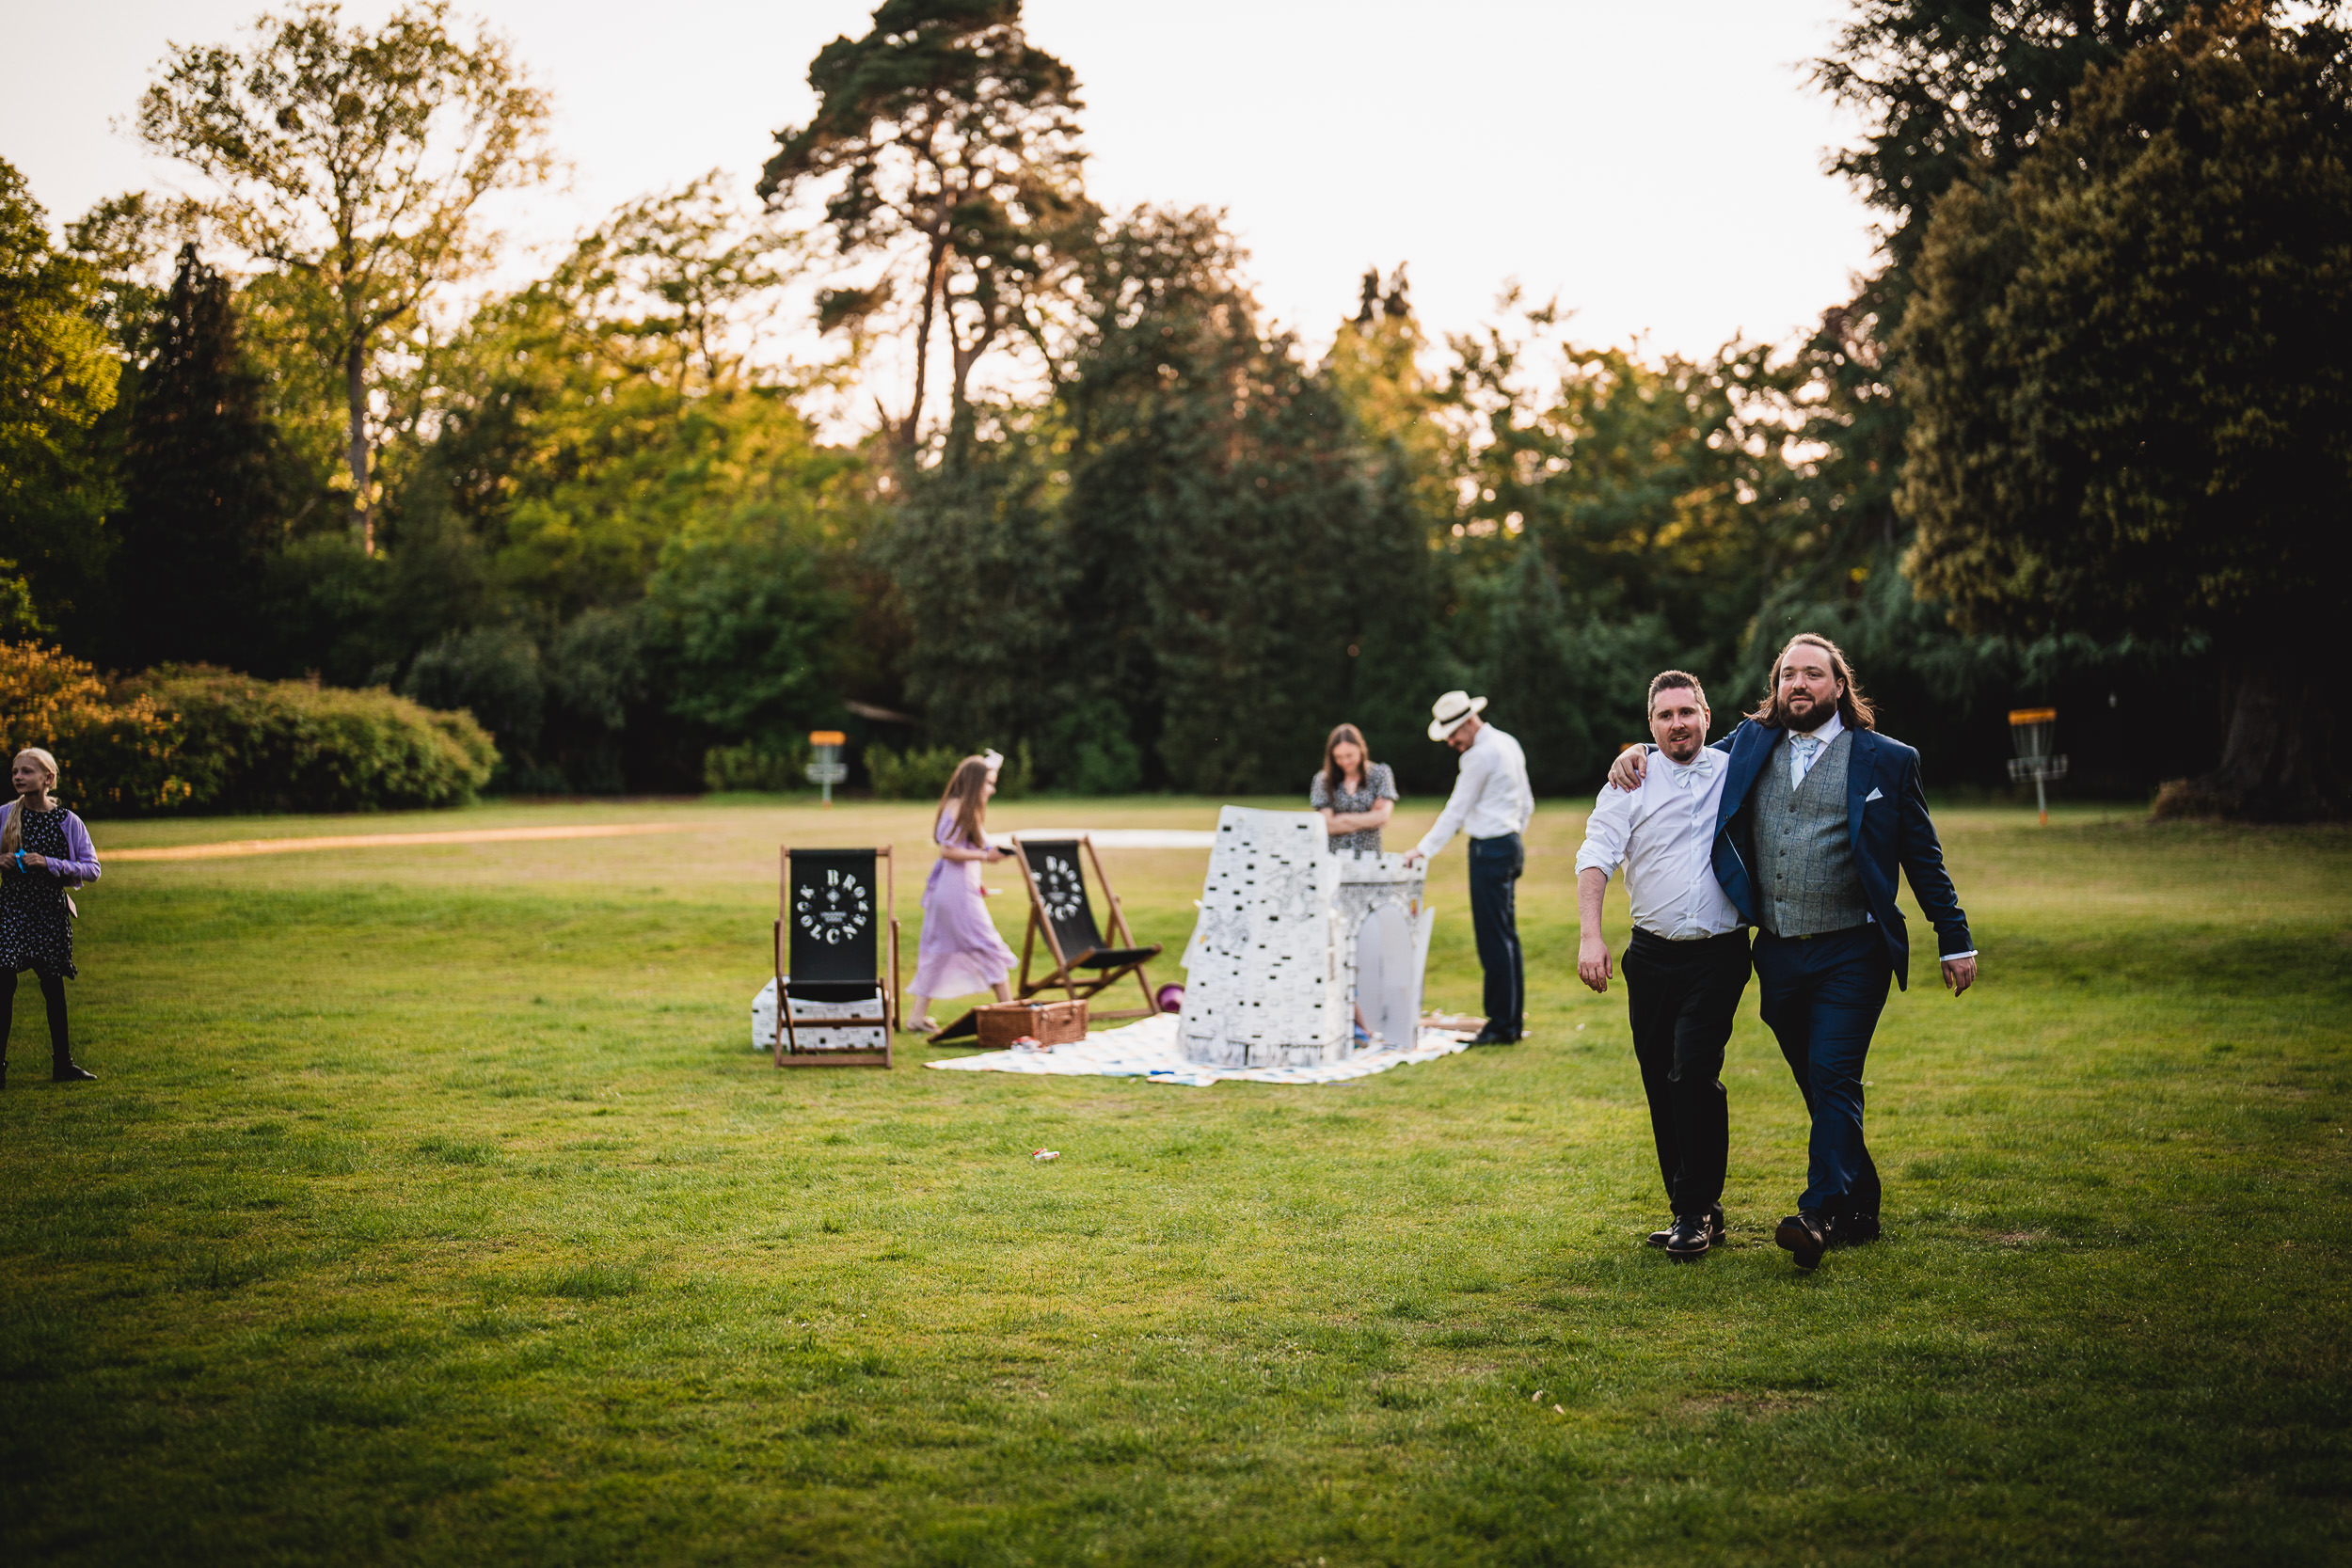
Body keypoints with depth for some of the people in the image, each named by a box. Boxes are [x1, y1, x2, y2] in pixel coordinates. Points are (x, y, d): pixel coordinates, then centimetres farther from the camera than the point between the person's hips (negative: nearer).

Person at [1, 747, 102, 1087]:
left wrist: (50, 864, -18)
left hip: (50, 911, 0)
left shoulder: (67, 822, -4)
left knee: (53, 986, 8)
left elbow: (92, 868, -5)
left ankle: (62, 1062, 19)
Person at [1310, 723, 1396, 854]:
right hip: (1334, 857, 0)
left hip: (1369, 856, 0)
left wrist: (1343, 819, 0)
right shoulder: (1323, 779, 6)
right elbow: (1327, 825, -1)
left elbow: (1383, 817, -1)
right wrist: (1370, 818, 0)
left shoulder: (1380, 774, 7)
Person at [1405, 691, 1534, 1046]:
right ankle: (1513, 1020, 16)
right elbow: (1527, 804, 20)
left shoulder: (1480, 755, -15)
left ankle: (1501, 1025, -6)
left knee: (1494, 940, -8)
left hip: (1490, 850, -10)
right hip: (1510, 844, 10)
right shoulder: (1508, 744, 14)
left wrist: (1423, 849, -6)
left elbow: (1456, 811, -12)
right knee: (1506, 937, 12)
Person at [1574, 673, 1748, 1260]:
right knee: (1661, 1084, 5)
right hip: (1653, 957, 2)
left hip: (1719, 954, -2)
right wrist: (1589, 935, -17)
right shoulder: (1630, 784, 6)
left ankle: (1698, 1211, -7)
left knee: (1694, 1068, -16)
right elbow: (1596, 857, -5)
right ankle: (1688, 1210, 18)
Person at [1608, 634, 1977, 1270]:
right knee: (1819, 1084, 11)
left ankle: (1820, 1213, -18)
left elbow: (1923, 858, 5)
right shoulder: (1750, 746, 10)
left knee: (1833, 1076, -14)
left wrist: (1956, 942, 4)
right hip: (1779, 955, 4)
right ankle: (1860, 1208, 23)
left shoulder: (1888, 760, 2)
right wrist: (1636, 753, 6)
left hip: (1850, 952, -4)